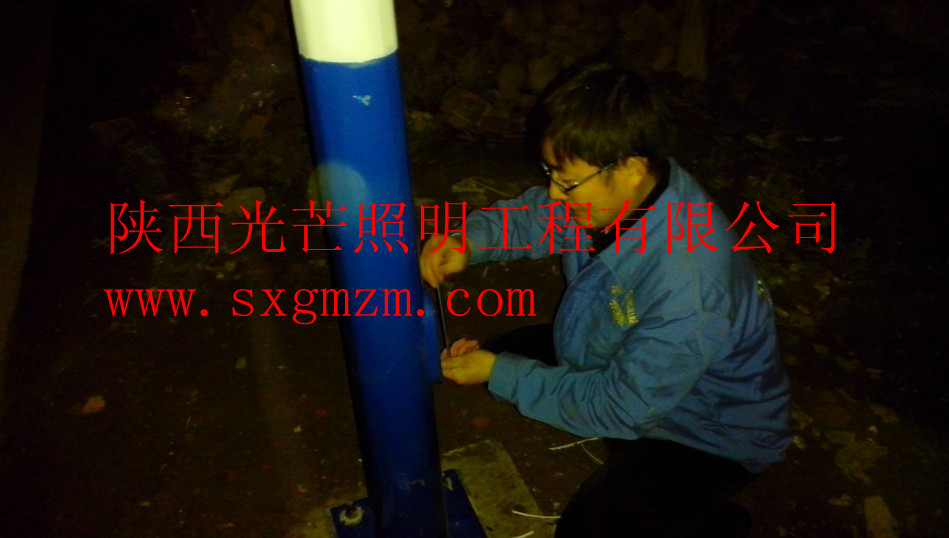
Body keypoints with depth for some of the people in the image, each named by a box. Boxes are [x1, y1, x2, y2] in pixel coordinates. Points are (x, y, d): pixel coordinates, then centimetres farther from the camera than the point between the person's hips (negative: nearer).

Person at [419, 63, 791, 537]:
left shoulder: (688, 286, -42)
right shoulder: (614, 191, -20)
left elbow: (620, 409, -30)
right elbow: (534, 216, 0)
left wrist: (499, 373, -25)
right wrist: (467, 241, -21)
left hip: (710, 435, -7)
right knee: (503, 353, 5)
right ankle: (628, 448, 14)